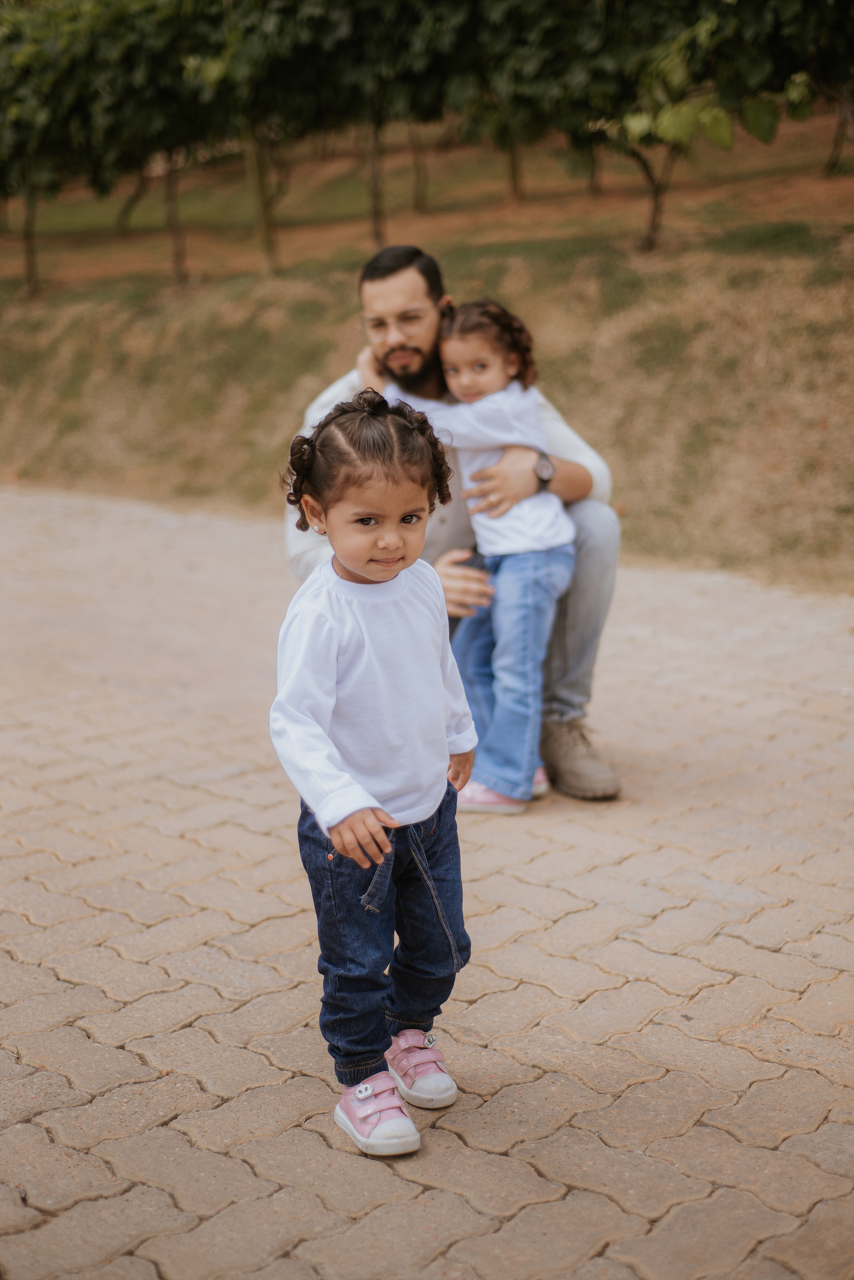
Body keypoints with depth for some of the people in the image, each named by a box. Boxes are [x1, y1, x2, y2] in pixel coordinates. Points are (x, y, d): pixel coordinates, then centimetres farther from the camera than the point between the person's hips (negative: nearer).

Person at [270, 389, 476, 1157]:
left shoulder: (424, 584, -3)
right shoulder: (320, 614, -26)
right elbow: (294, 723, -29)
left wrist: (460, 737, 28)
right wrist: (342, 807, -39)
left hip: (430, 806, 7)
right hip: (350, 826, -6)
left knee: (442, 947, 19)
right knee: (357, 964, 7)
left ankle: (409, 1031, 45)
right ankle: (363, 1080, 27)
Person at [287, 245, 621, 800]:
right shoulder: (337, 415, -20)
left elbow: (596, 479, -18)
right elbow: (310, 548, -24)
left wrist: (539, 470, -43)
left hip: (491, 584, 2)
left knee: (596, 526, -23)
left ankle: (559, 722, -11)